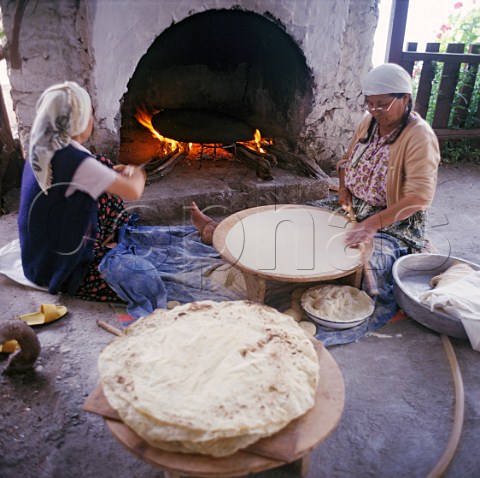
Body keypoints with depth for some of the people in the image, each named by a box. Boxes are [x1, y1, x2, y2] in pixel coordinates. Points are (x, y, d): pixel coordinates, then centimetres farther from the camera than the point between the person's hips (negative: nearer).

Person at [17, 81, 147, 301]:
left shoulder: (40, 151, -1)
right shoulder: (77, 161, -28)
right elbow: (134, 192, -23)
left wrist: (113, 173, 14)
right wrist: (137, 175, -1)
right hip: (65, 272, -9)